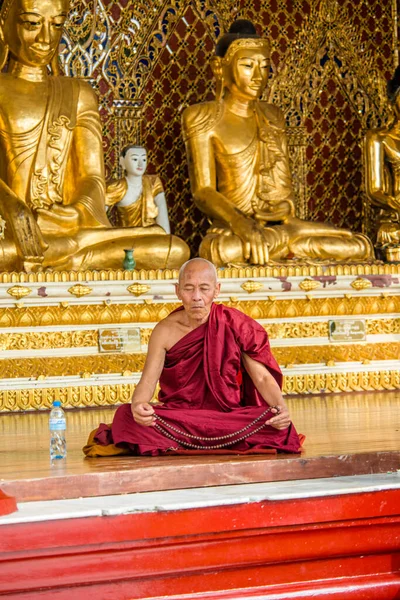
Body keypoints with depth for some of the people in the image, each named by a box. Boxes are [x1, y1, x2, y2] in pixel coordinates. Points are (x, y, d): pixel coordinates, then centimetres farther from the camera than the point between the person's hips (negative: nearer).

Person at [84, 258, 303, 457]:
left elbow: (262, 377, -6)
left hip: (229, 419, 0)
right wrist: (138, 404, -34)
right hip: (178, 421, 0)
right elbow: (148, 381, -10)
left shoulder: (235, 325, -4)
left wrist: (280, 406, -27)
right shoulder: (165, 331, -3)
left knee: (276, 424, -31)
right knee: (127, 415, -29)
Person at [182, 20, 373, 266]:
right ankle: (303, 232, -20)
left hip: (279, 223, 4)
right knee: (219, 250, -42)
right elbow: (202, 190, -8)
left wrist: (288, 215, -12)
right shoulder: (203, 117, -1)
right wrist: (242, 225, -27)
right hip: (233, 227, -4)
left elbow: (284, 182, 12)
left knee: (361, 246, -15)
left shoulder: (272, 116, 15)